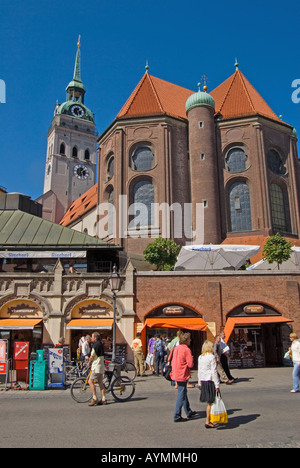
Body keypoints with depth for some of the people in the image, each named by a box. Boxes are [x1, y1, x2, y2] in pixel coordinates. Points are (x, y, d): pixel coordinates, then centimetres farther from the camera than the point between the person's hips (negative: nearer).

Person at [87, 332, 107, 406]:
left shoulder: (95, 345, -15)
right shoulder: (100, 344, 14)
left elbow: (92, 356, -12)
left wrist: (89, 363, 4)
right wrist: (90, 360, 23)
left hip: (96, 366, -10)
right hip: (101, 365, 10)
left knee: (90, 381, -7)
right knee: (100, 382, 11)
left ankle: (95, 399, -8)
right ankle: (103, 399, 12)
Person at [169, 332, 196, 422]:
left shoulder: (176, 348, 6)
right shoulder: (187, 350, -16)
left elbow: (170, 359, 11)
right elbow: (190, 364, -19)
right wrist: (191, 360, 1)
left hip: (176, 373, 8)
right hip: (183, 375, -8)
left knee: (183, 392, 20)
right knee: (181, 395, 0)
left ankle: (188, 412, 33)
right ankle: (177, 416, 4)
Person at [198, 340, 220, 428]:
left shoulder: (200, 357, 8)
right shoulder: (212, 357, -11)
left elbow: (199, 371, 12)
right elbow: (214, 371, -12)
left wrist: (199, 383, 19)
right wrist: (217, 385, -9)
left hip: (203, 381, 6)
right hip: (211, 381, -6)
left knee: (209, 402, 14)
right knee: (210, 402, 2)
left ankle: (209, 419, 17)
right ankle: (208, 421, 4)